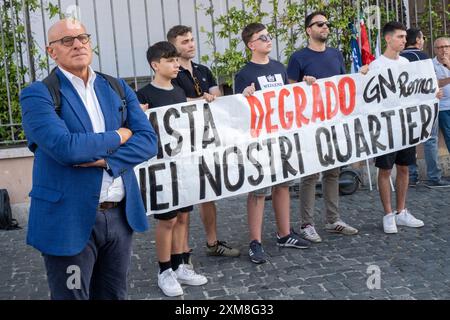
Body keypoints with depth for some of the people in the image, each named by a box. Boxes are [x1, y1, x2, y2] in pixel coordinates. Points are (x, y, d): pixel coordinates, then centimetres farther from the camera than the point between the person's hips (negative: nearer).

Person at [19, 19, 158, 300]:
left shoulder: (118, 88, 9)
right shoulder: (38, 94, -7)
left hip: (121, 215, 5)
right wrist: (117, 137, -8)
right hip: (69, 220, -5)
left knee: (114, 295, 18)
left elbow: (148, 140, 0)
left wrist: (106, 160, -16)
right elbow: (64, 147, -22)